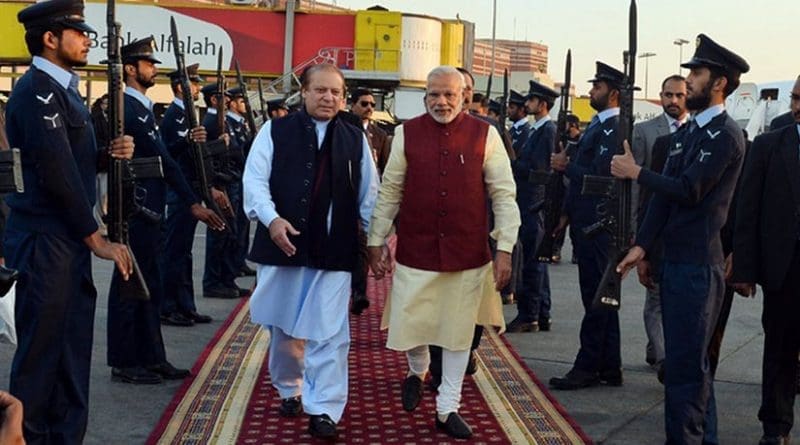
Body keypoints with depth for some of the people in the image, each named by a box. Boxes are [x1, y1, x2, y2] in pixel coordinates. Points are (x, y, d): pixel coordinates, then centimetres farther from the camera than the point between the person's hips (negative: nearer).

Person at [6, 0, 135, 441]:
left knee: (72, 347, 14)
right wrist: (97, 239, -16)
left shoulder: (63, 89, 15)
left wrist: (111, 153, 0)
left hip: (67, 239, 10)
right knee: (40, 350, -2)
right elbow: (56, 175, -20)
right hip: (43, 241, -10)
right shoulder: (37, 91, -16)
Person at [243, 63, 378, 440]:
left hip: (334, 251, 0)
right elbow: (255, 180, -5)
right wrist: (271, 218, -20)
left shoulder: (355, 139, 7)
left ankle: (323, 409, 1)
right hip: (282, 246, 0)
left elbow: (369, 194, 10)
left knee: (329, 333, -4)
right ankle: (289, 390, 34)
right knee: (283, 327, 13)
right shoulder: (275, 131, 2)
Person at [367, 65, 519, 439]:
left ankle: (448, 409, 22)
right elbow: (389, 192, 6)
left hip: (468, 253, 0)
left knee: (459, 331, 8)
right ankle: (417, 371, 38)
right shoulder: (407, 134, 0)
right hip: (416, 250, 0)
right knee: (410, 324, 3)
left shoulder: (484, 135, -3)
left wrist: (504, 249, -5)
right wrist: (376, 241, 6)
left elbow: (504, 196, -1)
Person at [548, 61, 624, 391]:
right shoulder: (597, 126, 18)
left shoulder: (613, 129, -14)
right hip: (587, 222, 10)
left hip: (598, 224, -10)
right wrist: (568, 213, 19)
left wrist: (566, 166, -9)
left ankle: (588, 368, 0)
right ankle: (609, 367, 18)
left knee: (596, 296, -5)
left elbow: (599, 175, -23)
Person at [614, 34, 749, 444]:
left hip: (698, 266, -9)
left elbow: (689, 190, -20)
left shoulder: (726, 135, -12)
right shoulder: (686, 132, 14)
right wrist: (641, 245, 3)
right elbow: (665, 193, 10)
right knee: (692, 362, 17)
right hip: (675, 259, 9)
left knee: (684, 365, -6)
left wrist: (636, 173, -9)